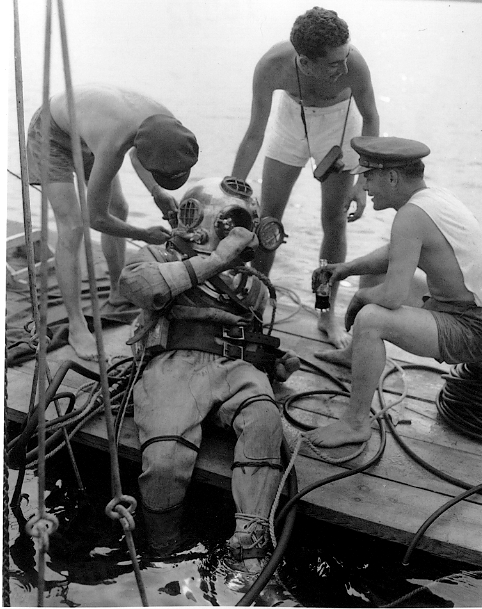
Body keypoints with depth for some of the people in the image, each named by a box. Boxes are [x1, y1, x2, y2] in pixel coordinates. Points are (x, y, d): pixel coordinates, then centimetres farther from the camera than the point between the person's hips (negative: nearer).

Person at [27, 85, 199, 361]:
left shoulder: (166, 122, -25)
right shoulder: (111, 149, -44)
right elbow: (96, 218, -29)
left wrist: (157, 191, -14)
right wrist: (143, 235, -17)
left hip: (84, 127, 7)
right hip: (50, 134, -7)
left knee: (119, 209, 11)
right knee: (72, 227, -16)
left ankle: (119, 291, 30)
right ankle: (77, 327, -7)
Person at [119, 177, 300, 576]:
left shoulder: (251, 283, 35)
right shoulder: (160, 257, 21)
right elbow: (135, 282, -4)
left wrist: (278, 364, 15)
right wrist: (210, 262, -6)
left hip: (236, 367, 4)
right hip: (177, 363, -3)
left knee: (264, 421, -32)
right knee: (166, 461, -29)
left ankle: (249, 545, -31)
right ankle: (166, 557, -5)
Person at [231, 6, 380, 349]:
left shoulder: (354, 64, -37)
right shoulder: (271, 66, -34)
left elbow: (370, 118, -17)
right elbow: (255, 135, -21)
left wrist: (363, 183, -20)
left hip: (338, 120, -1)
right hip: (291, 116, 1)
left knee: (335, 222, -1)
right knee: (268, 217, 2)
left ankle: (328, 315, 15)